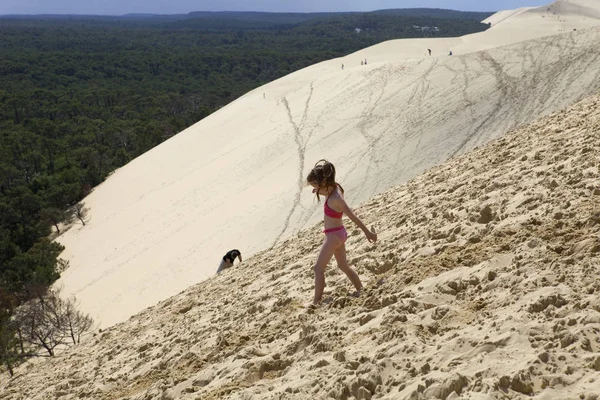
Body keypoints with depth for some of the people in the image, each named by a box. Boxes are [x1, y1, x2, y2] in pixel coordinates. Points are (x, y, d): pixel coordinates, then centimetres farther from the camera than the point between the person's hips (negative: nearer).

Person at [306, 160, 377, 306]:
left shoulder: (335, 198, -29)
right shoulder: (334, 188, -4)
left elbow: (352, 216, -24)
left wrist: (367, 232, -19)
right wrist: (319, 191, 4)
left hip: (334, 235, -10)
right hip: (337, 233, 10)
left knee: (319, 268, -4)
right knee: (343, 266, 23)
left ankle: (316, 301, -2)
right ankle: (360, 289, 34)